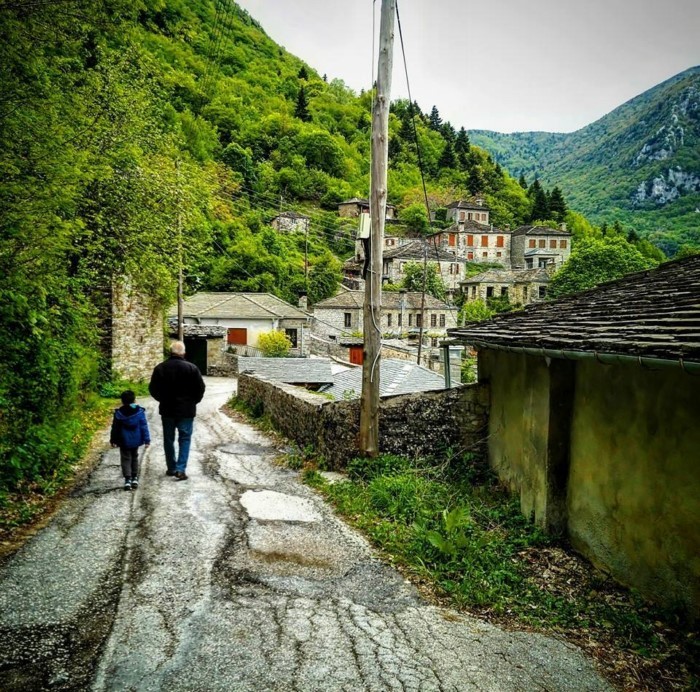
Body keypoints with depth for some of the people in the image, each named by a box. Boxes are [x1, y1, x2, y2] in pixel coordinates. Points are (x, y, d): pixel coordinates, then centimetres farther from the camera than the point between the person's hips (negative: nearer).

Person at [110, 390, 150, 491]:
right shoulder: (140, 412, -9)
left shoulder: (118, 413, -8)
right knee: (134, 458, 18)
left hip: (124, 442, -1)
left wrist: (113, 440, 10)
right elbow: (144, 427, -7)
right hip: (136, 441, 1)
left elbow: (115, 428, -1)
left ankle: (128, 479, -9)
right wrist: (147, 440, -2)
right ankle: (135, 478, 20)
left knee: (126, 459, 4)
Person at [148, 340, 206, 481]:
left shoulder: (160, 368, -2)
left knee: (169, 439, 14)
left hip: (167, 410, 2)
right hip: (186, 410, -2)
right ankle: (180, 469, -4)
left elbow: (153, 389, 2)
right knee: (184, 439, 5)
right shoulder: (191, 368, -8)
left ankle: (171, 468, 21)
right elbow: (200, 388, -7)